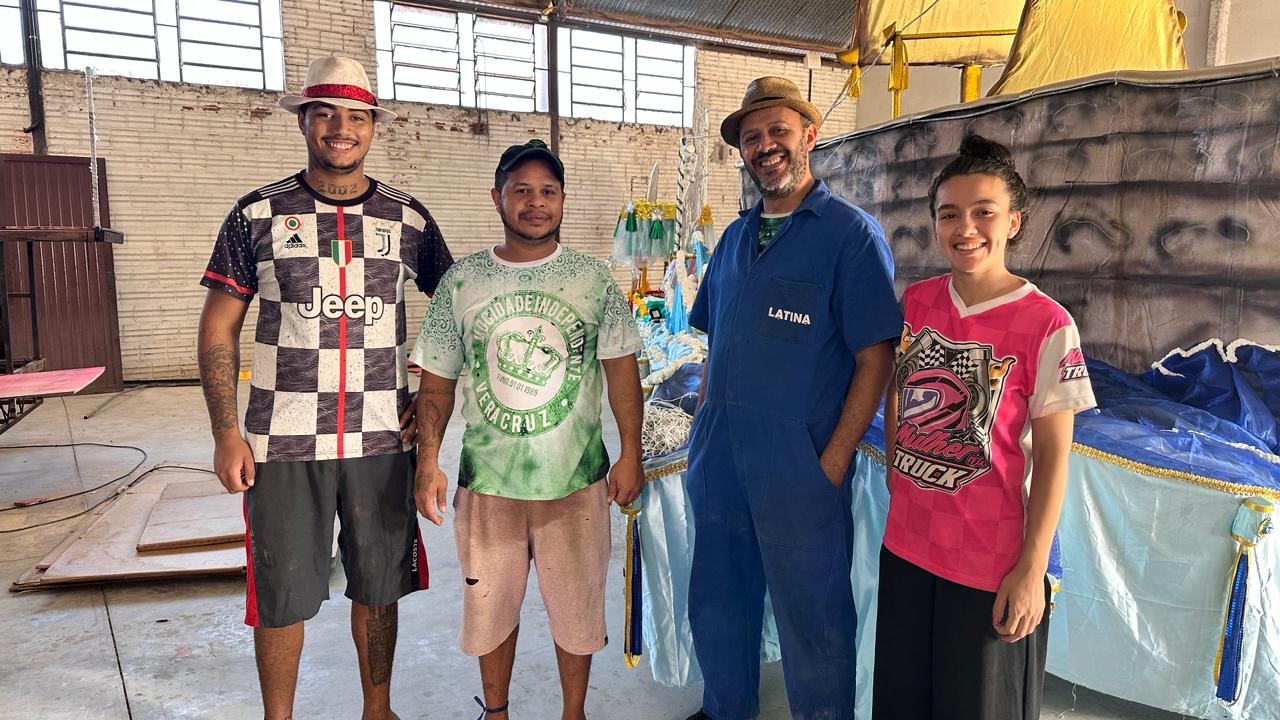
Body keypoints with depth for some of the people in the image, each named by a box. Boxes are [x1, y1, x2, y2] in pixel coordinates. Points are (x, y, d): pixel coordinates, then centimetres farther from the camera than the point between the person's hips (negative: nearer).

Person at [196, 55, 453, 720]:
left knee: (378, 587, 13)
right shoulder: (257, 215, 0)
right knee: (281, 595, 10)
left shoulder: (408, 220, 3)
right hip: (283, 441, -1)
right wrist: (226, 432, -4)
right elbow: (219, 327, 2)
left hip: (381, 440, 1)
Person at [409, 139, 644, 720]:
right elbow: (437, 380, 3)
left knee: (576, 607, 12)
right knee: (490, 605, 16)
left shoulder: (593, 280, -1)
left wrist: (631, 453, -5)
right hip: (487, 481, 1)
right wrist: (427, 463, -3)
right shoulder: (461, 281, 0)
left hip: (577, 480, -1)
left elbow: (620, 366, 0)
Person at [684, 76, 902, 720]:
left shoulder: (851, 233, -7)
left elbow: (875, 359, -12)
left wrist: (832, 464, -16)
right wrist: (703, 429, 10)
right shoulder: (735, 238, 12)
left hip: (800, 464, -6)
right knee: (717, 600, 21)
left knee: (811, 617, 9)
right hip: (719, 455, 6)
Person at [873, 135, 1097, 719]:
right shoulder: (916, 300, 0)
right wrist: (895, 466, 8)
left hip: (991, 563, -4)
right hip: (906, 545, 5)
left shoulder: (1046, 325, -15)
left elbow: (1053, 456, -12)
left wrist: (1031, 567, -12)